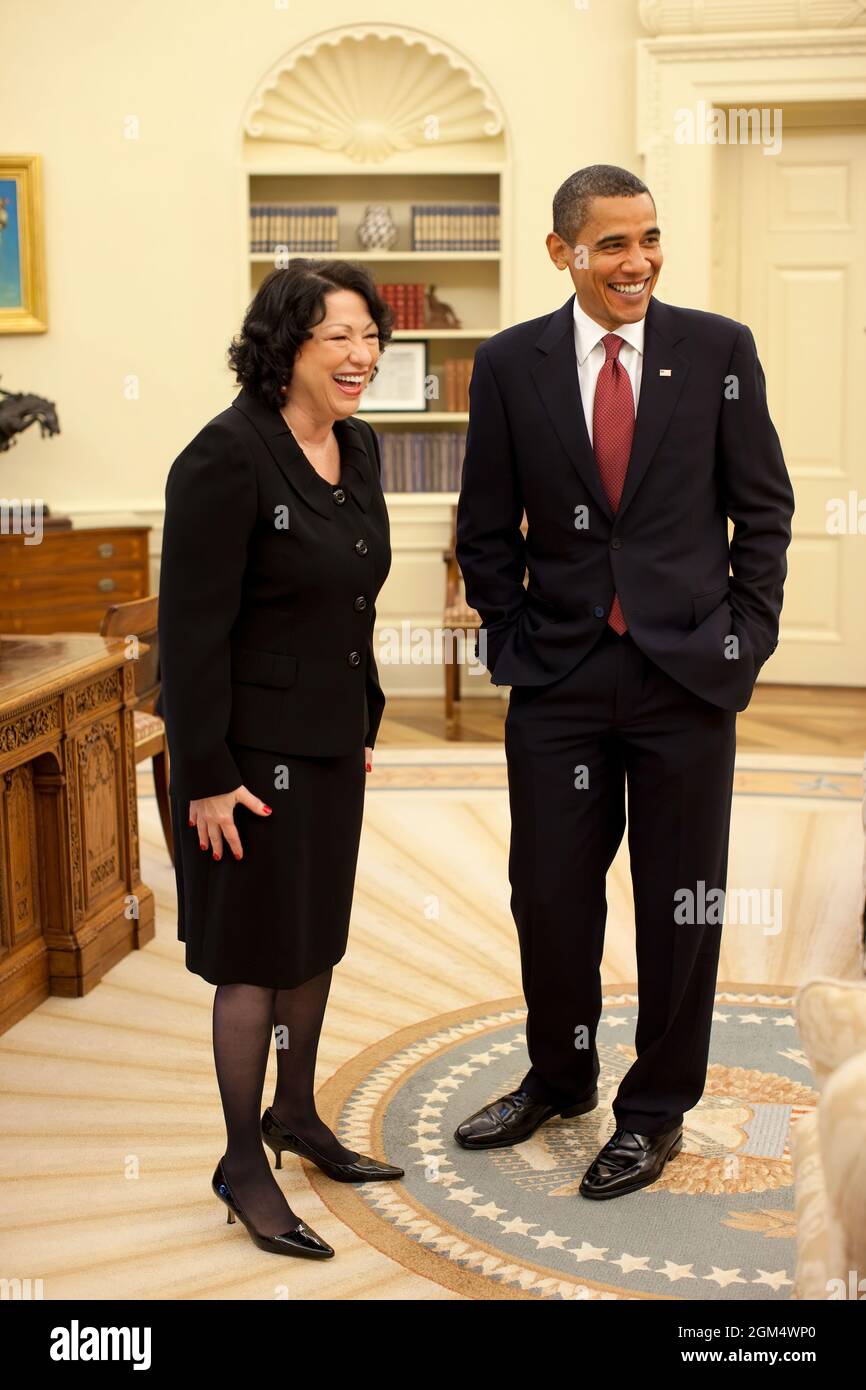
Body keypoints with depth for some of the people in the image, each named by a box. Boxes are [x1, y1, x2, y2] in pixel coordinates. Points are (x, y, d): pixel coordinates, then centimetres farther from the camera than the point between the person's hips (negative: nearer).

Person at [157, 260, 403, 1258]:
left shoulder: (358, 447, 6)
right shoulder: (227, 458, -19)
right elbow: (192, 628, -19)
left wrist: (366, 723, 15)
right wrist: (208, 776, -19)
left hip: (332, 741, 8)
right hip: (255, 752, -8)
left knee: (317, 937, 19)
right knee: (257, 956, 4)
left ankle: (296, 1115, 39)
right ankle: (243, 1166, 22)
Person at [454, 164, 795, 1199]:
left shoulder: (719, 349, 0)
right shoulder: (509, 364, 2)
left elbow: (764, 507, 4)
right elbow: (486, 528, 7)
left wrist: (747, 634, -1)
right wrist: (511, 639, 2)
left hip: (686, 669, -1)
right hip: (559, 676, 1)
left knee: (679, 901, 8)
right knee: (549, 892, 10)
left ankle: (657, 1110, 28)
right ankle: (559, 1078, 36)